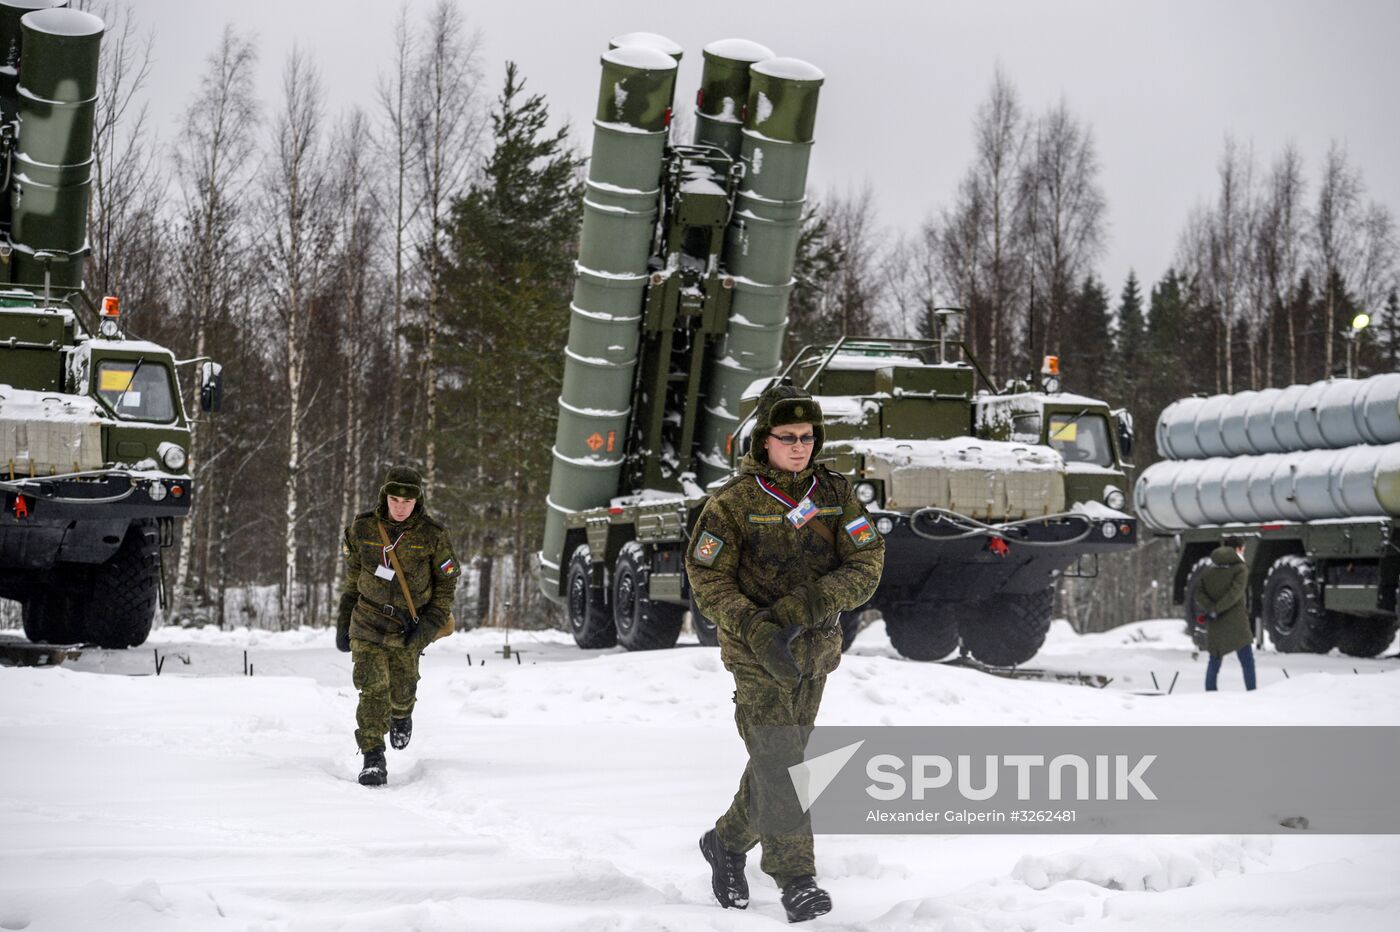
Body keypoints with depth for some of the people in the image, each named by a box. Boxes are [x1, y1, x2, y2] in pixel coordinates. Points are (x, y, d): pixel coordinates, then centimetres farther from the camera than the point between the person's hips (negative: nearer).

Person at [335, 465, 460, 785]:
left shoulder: (432, 535, -11)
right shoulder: (363, 529, -6)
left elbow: (447, 582, -1)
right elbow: (352, 578, 8)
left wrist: (430, 625, -11)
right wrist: (343, 623, 10)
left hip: (408, 627, 0)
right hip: (368, 621, 0)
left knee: (401, 690, 11)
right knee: (373, 688, -15)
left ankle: (402, 714, 49)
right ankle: (373, 759, -12)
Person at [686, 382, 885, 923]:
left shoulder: (835, 495, 1)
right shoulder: (733, 503, -9)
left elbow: (867, 567, -7)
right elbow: (708, 579, -11)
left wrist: (807, 604, -22)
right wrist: (755, 629, -26)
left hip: (815, 651, 5)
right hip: (757, 654, -5)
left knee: (781, 760, 15)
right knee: (778, 762, -13)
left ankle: (728, 843, 36)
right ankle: (795, 878, -12)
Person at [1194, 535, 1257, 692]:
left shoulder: (1210, 569, 11)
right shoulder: (1240, 568, -4)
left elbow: (1199, 594, 0)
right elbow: (1235, 593, -18)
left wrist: (1211, 609, -13)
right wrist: (1217, 609, -16)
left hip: (1215, 624, 5)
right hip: (1236, 621, -5)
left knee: (1215, 658, 16)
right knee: (1247, 660, -2)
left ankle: (1210, 692, 15)